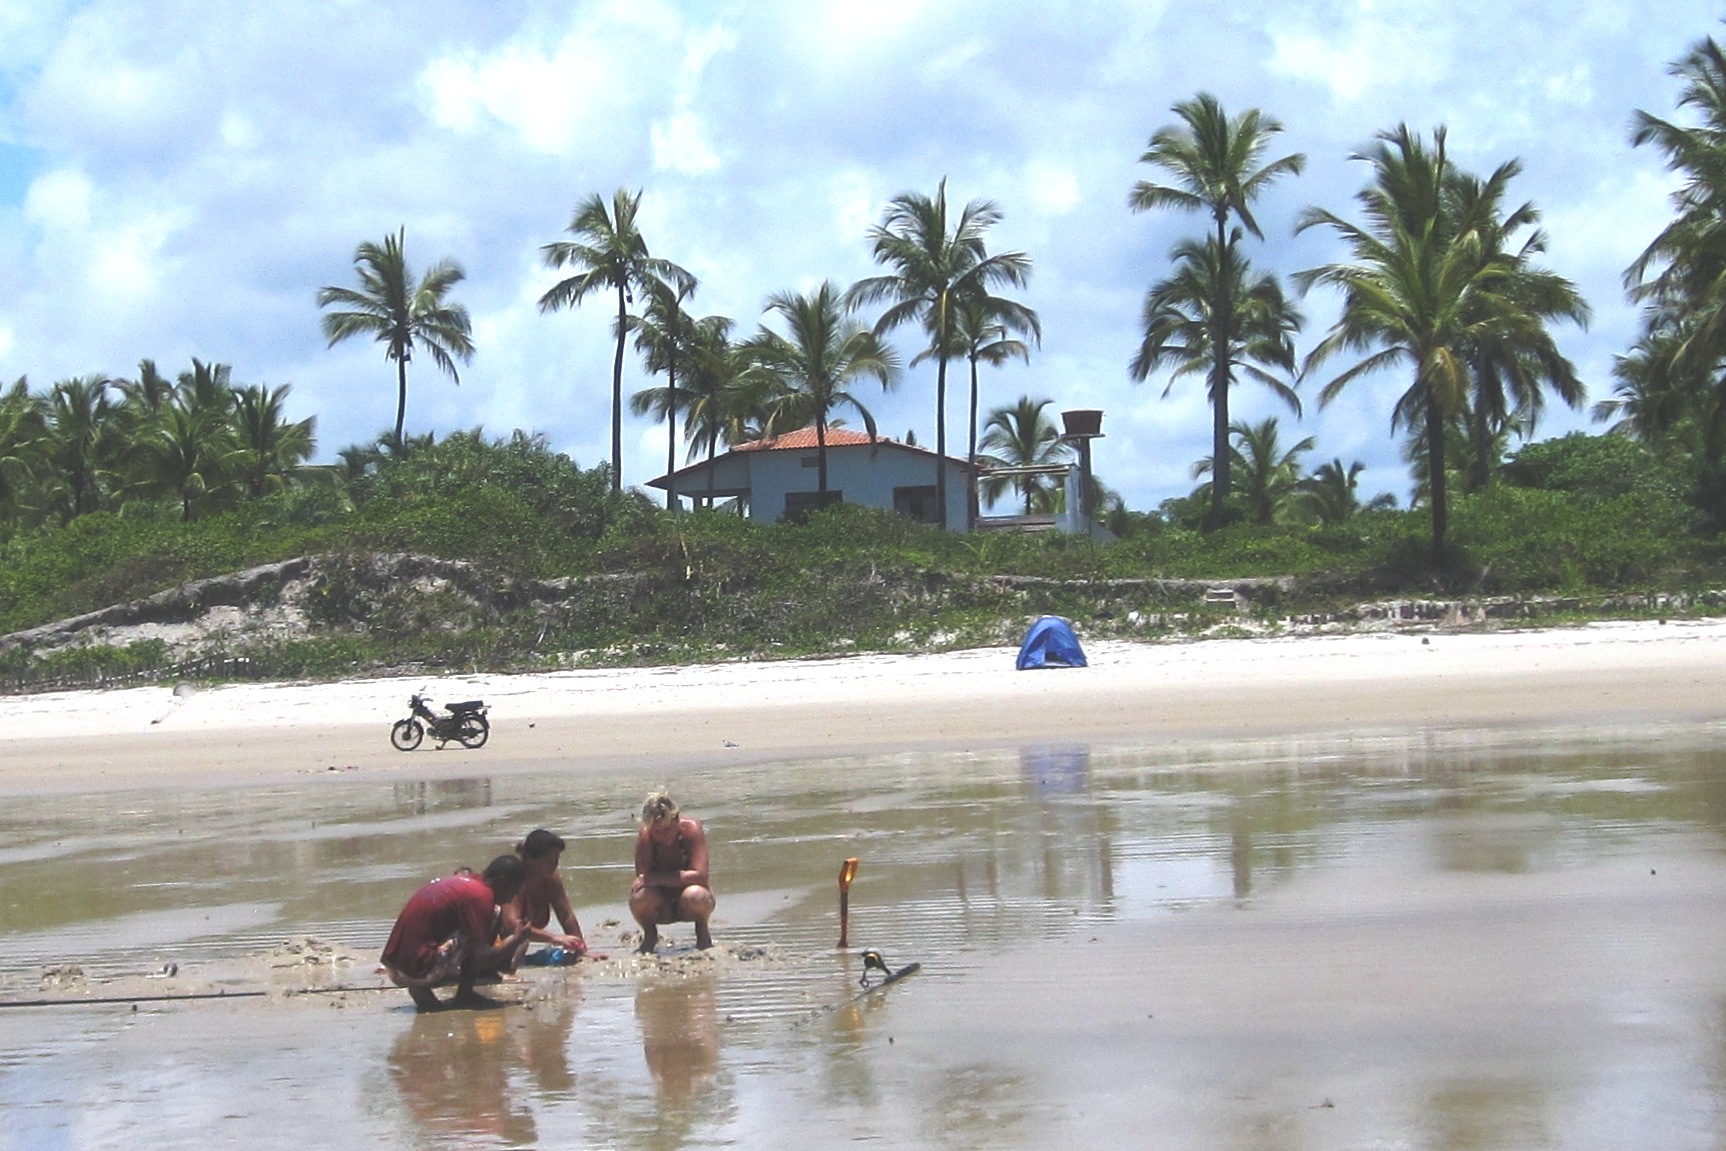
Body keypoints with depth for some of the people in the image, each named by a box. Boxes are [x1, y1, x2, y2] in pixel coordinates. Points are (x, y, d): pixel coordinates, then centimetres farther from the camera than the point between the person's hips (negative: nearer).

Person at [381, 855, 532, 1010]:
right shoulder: (481, 896, -11)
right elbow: (480, 959, -13)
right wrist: (515, 939, 2)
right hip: (419, 968, -9)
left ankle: (422, 991, 11)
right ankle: (464, 996, 0)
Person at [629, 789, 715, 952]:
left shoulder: (691, 829, -20)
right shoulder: (644, 837, -16)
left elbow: (699, 876, -29)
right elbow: (642, 877, -21)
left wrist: (655, 878, -33)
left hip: (688, 908, -1)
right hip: (662, 909, 1)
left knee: (694, 895, -37)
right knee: (639, 898, -33)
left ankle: (702, 933, -1)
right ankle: (650, 935, 2)